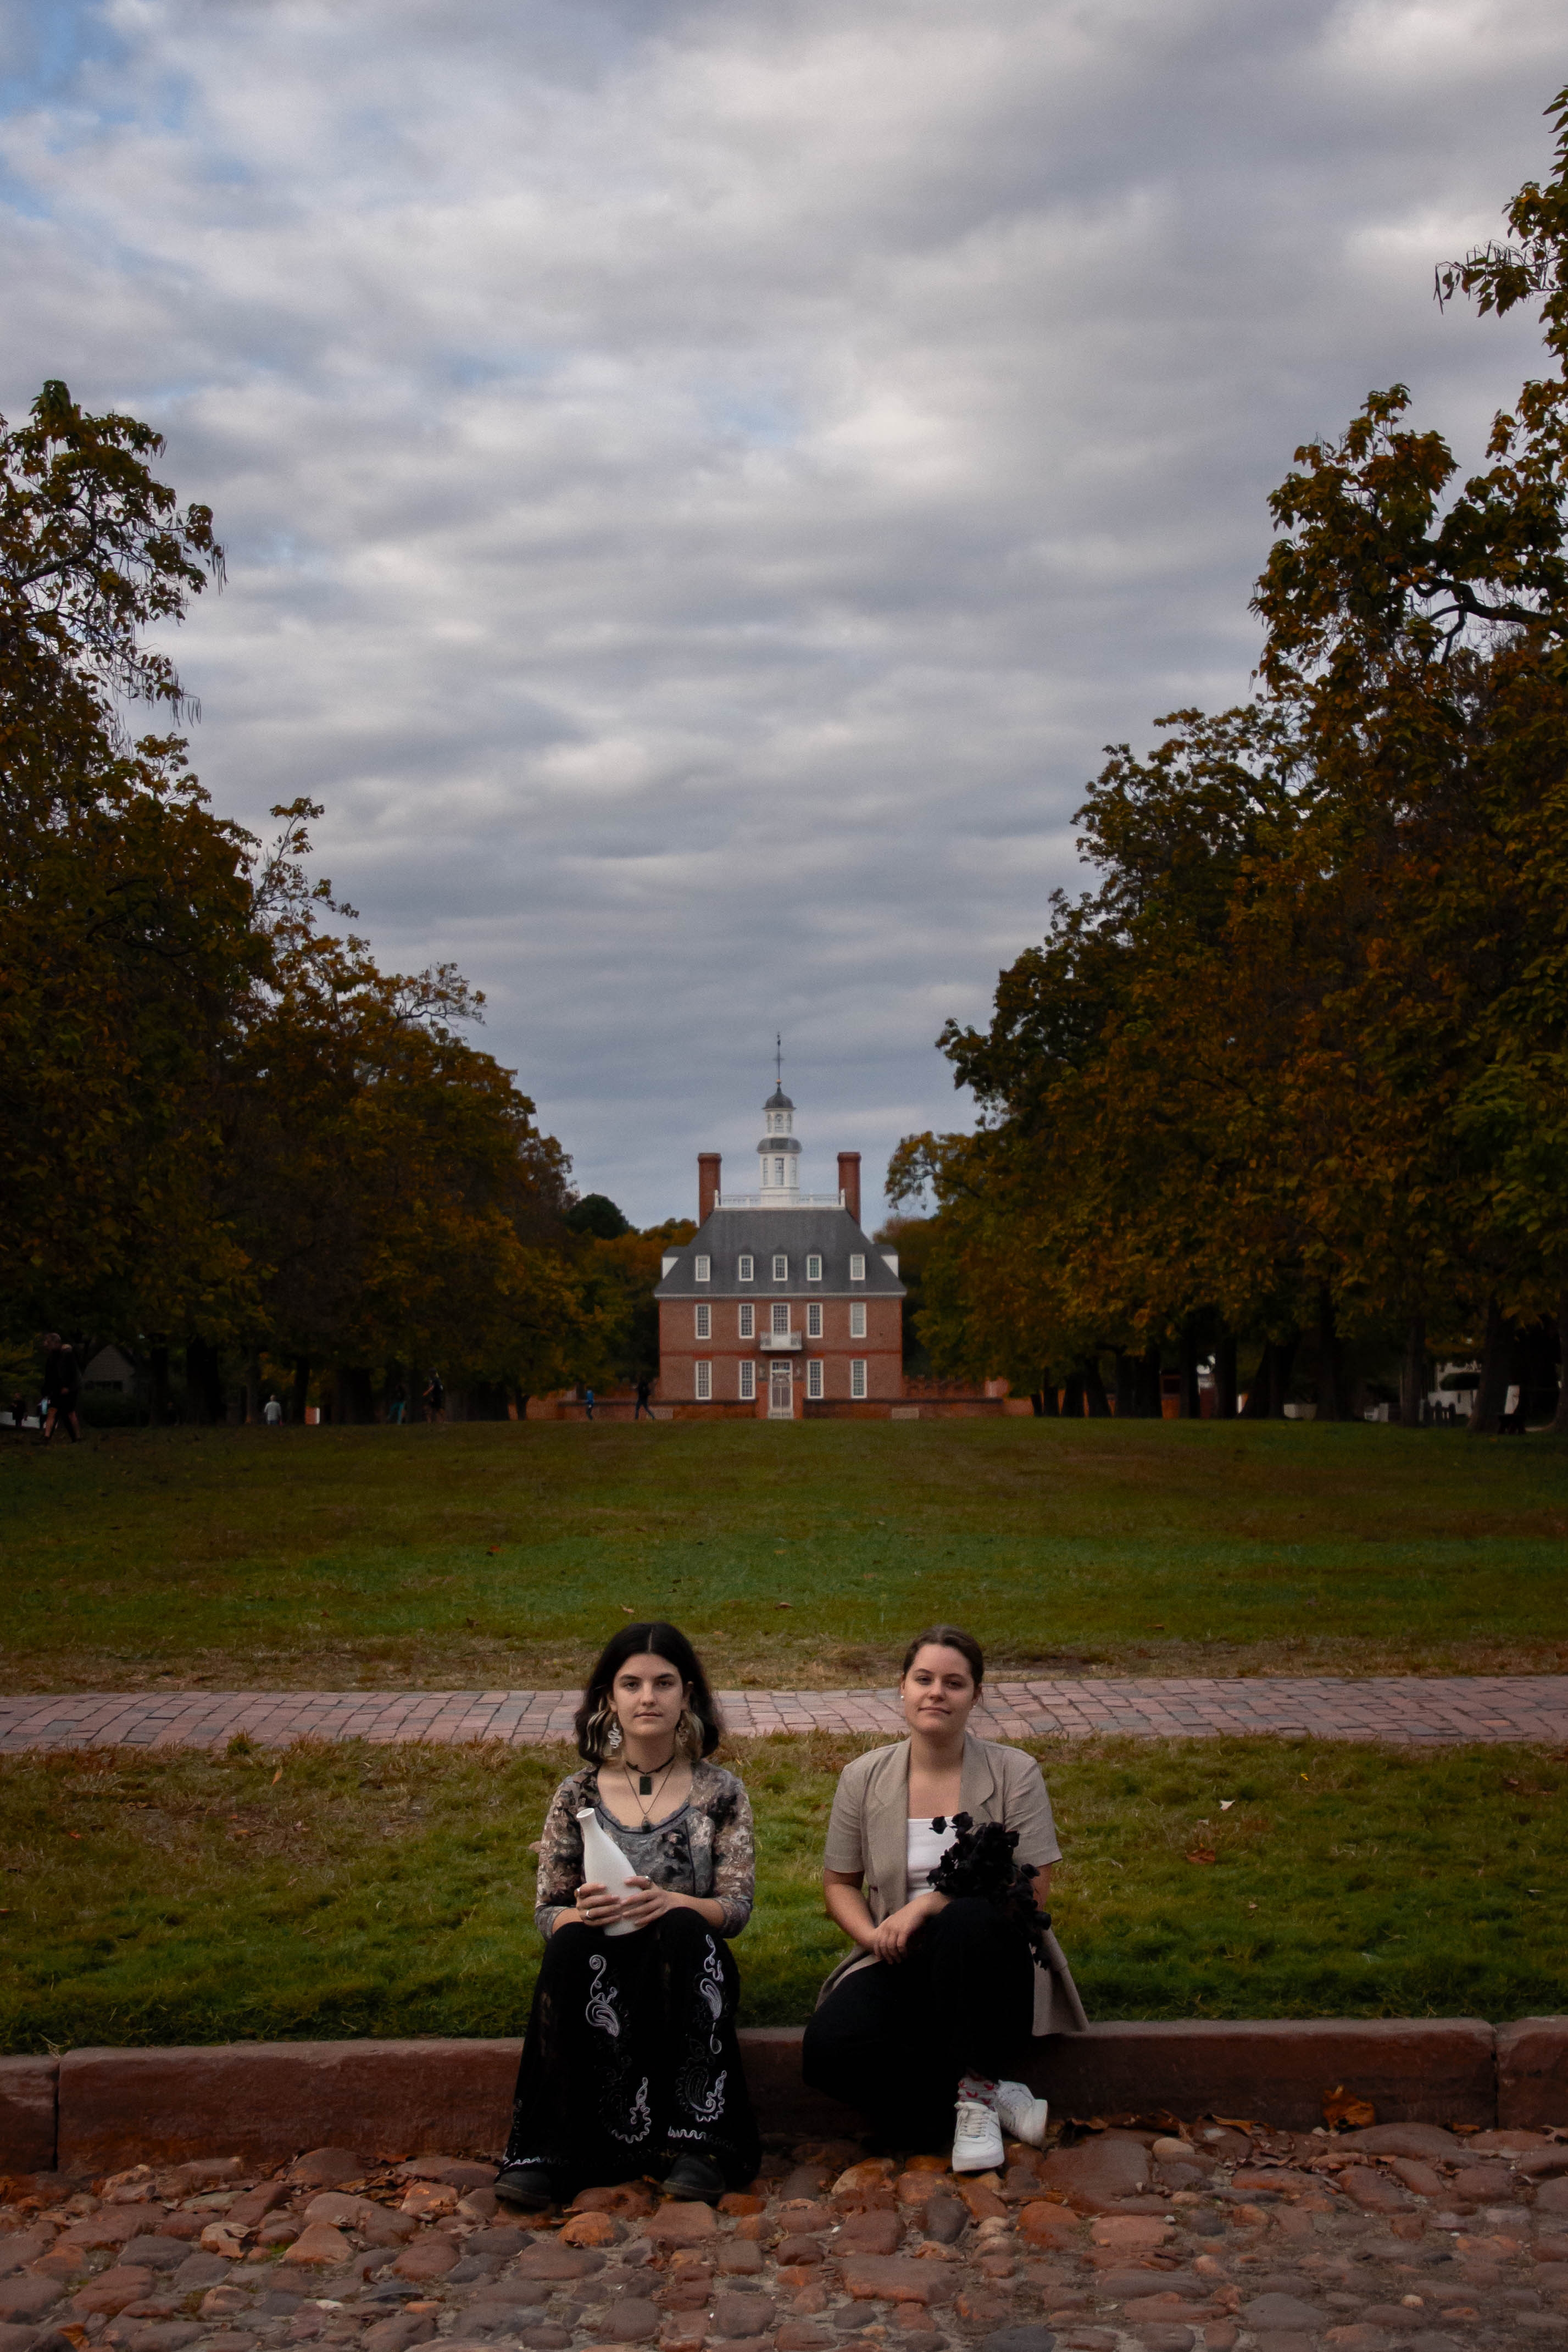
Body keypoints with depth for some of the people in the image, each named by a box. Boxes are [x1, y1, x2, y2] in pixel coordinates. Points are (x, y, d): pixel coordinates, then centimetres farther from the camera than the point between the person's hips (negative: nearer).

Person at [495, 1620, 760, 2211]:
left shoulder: (720, 1792, 6)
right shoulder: (578, 1797, 7)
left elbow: (737, 1906, -1)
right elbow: (548, 1912, 6)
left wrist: (670, 1903, -22)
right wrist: (584, 1912, -20)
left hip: (685, 1970, -1)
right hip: (600, 1973, 1)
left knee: (680, 1930, -34)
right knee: (573, 1940, -32)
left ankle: (697, 2142, -32)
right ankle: (554, 2152, -32)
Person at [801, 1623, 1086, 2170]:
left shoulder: (1014, 1774, -1)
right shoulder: (864, 1778, 6)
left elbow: (1032, 1891, -7)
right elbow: (839, 1884, 12)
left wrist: (932, 1902, -18)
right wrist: (874, 1934, -10)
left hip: (987, 1964, -2)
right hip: (901, 1964, 2)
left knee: (967, 1920, -39)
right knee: (829, 2048, -28)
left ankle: (977, 2089, -16)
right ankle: (996, 2099, -12)